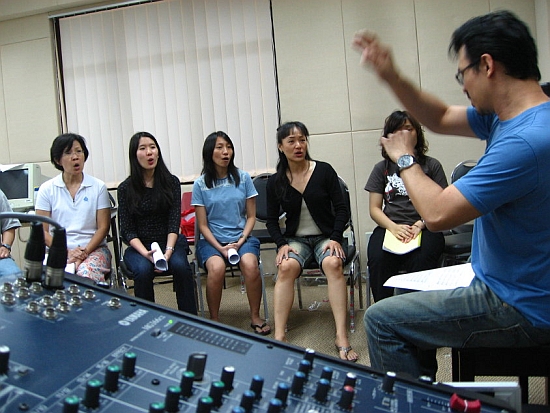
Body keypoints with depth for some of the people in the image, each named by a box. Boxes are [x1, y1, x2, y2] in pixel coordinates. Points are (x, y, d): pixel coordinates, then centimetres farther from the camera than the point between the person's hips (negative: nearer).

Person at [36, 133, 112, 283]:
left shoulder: (98, 187, 7)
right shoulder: (47, 189, 8)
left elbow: (103, 227, 4)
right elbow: (42, 231, 3)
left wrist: (85, 251, -12)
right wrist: (67, 252, -11)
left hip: (93, 249, 0)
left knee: (87, 272, -35)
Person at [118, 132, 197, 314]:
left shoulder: (171, 182, 3)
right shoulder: (126, 188, 0)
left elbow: (174, 222, -4)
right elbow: (127, 230, -3)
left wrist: (168, 251, -20)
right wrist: (146, 253, -20)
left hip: (170, 242, 1)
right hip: (139, 246, 0)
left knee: (180, 265, -30)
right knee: (143, 270, -32)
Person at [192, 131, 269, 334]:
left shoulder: (243, 178, 4)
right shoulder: (200, 184, 1)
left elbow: (251, 216, 6)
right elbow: (203, 225, 1)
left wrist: (241, 240, -10)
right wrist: (221, 248, -13)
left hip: (241, 236, 1)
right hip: (211, 240, -1)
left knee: (250, 264, -31)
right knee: (216, 267, -33)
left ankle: (255, 317, -10)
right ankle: (214, 321, -13)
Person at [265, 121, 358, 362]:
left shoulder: (324, 171, -2)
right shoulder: (275, 182, 3)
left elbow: (341, 210, 0)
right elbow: (271, 220, 8)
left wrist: (335, 239, -14)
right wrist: (282, 244, -10)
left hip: (325, 236, -1)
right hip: (295, 239, 1)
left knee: (333, 263, -34)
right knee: (286, 266, -32)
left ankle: (341, 337, -35)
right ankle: (279, 337, -31)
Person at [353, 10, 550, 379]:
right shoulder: (505, 115, 1)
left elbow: (438, 213, -29)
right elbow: (441, 119, 13)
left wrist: (405, 160, -11)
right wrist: (390, 75, 0)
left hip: (519, 310, -10)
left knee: (381, 320, -4)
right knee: (407, 313, 26)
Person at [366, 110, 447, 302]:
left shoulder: (432, 165, 14)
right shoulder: (382, 168, 18)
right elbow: (374, 208, 12)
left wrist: (420, 224, -12)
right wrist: (393, 227, -8)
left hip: (425, 228, -1)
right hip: (389, 227, 1)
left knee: (420, 261, -35)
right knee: (378, 261, -32)